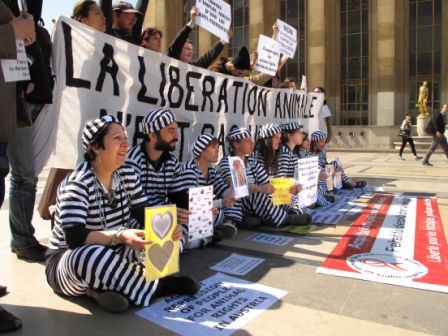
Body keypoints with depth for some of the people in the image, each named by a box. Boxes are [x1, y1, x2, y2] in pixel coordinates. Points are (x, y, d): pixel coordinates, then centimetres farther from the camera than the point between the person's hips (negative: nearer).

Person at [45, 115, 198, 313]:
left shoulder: (128, 174, -2)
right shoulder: (78, 183, -22)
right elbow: (74, 238, -30)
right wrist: (120, 236, -42)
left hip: (114, 252, 6)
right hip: (70, 259, -6)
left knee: (167, 239, -10)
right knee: (88, 256, -41)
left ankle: (105, 285, -19)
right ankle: (155, 287, -22)